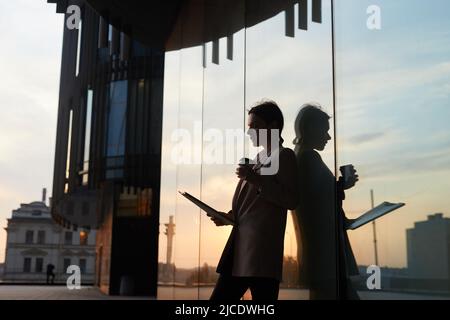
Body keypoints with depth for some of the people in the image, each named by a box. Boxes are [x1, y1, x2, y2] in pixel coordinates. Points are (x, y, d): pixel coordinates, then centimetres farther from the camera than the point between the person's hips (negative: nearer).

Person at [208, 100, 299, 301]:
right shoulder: (259, 159, 22)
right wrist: (229, 216, 10)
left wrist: (258, 180, -16)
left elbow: (291, 200, -11)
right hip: (241, 250, 8)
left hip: (262, 251, -8)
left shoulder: (283, 156, 0)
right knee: (219, 298, 7)